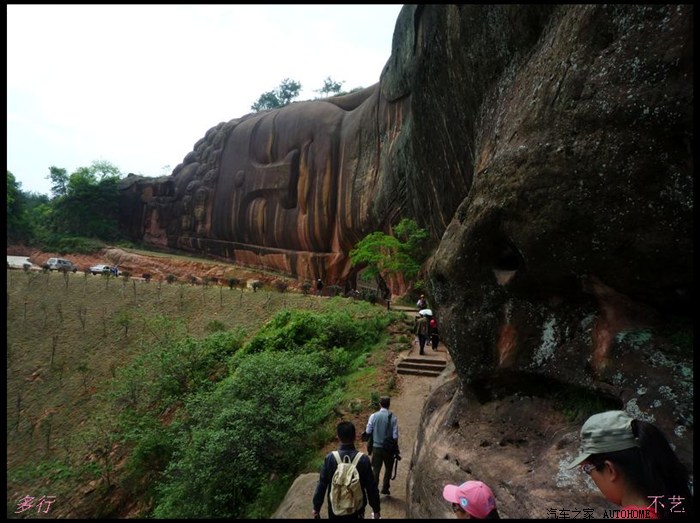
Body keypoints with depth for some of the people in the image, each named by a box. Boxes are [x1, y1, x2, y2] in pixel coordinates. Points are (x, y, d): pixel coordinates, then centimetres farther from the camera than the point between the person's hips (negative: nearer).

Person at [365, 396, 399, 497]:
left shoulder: (374, 416, -9)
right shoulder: (393, 417, -12)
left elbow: (368, 432, -4)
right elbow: (395, 435, -11)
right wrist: (396, 449, 1)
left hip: (376, 447, 0)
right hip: (389, 448, 0)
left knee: (376, 470, 10)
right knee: (388, 469, 21)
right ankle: (385, 489, 27)